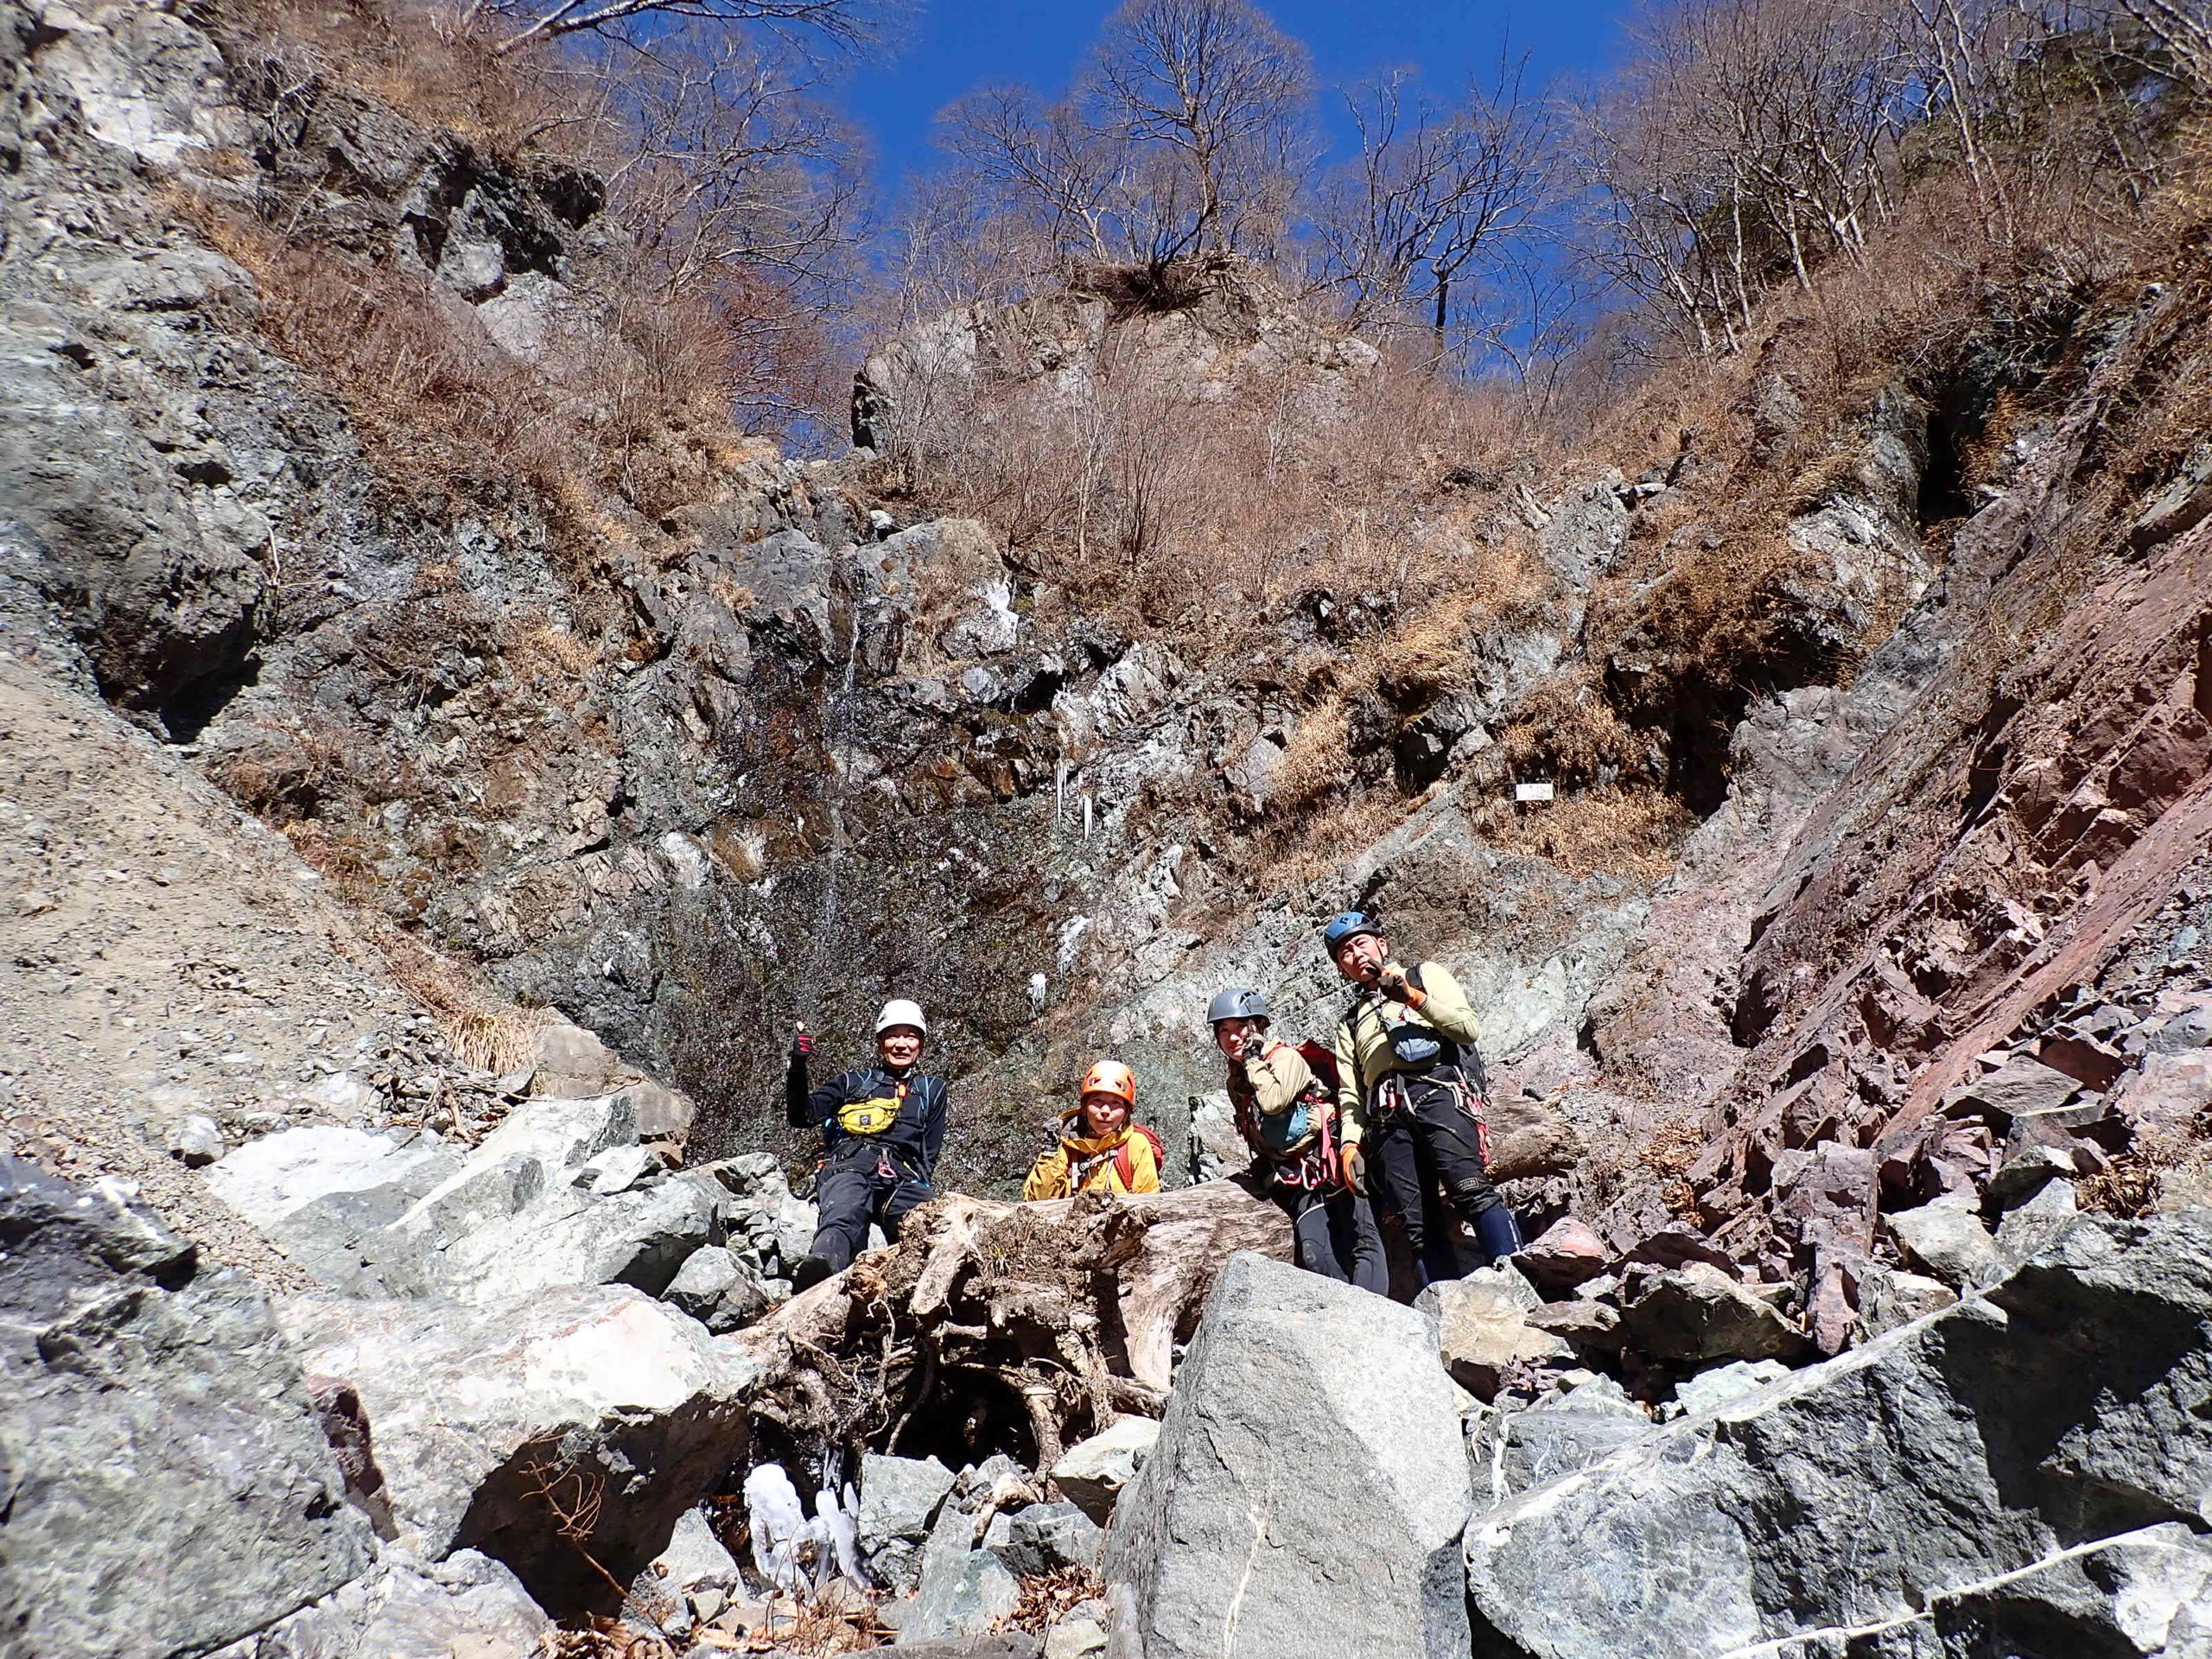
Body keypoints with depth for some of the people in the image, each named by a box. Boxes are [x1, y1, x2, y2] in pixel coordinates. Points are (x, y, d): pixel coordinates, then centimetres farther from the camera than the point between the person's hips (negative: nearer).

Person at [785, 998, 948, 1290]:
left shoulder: (932, 1090, 31)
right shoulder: (853, 1081, 28)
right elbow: (800, 1117, 15)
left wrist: (921, 1183, 2)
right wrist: (797, 1066, 1)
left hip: (905, 1176, 5)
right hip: (851, 1165, -4)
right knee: (844, 1217, -41)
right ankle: (819, 1266, -67)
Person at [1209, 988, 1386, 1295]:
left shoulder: (1285, 1056, -4)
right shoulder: (1236, 1084, 17)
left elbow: (1273, 1101, -22)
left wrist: (1253, 1059, -11)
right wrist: (1265, 1171, 11)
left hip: (1329, 1162, -5)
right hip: (1301, 1182, 6)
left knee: (1364, 1246, -13)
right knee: (1315, 1256, -14)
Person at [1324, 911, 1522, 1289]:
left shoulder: (1426, 975, 24)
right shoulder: (1350, 1024, 34)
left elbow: (1468, 1027, 9)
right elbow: (1350, 1093, 23)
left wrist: (1415, 999, -3)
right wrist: (1351, 1143, 7)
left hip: (1437, 1091, -3)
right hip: (1386, 1115, 4)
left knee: (1471, 1190, -25)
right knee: (1418, 1226, -11)